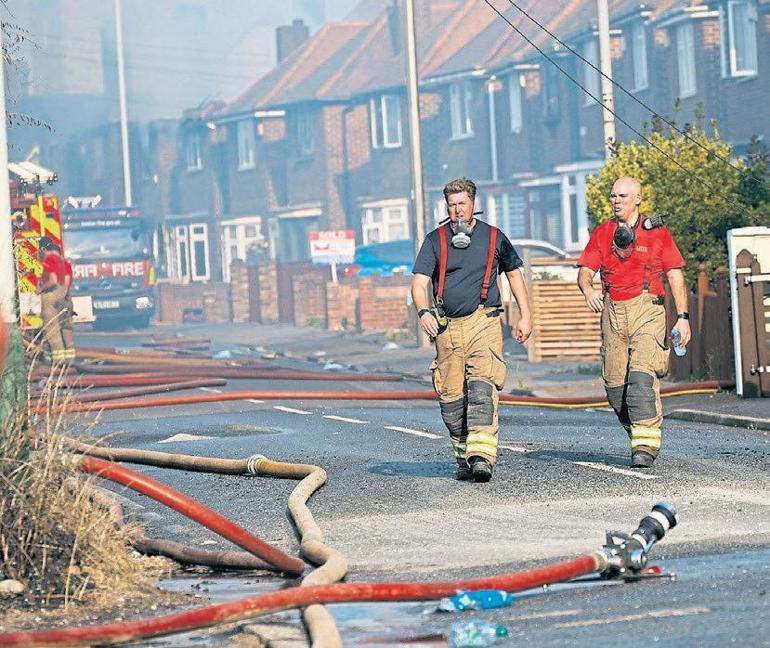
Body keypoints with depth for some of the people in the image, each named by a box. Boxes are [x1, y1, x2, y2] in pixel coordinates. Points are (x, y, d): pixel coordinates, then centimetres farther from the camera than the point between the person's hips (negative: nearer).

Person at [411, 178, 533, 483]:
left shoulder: (494, 237, 10)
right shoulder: (435, 240, 9)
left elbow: (514, 274, 22)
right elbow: (419, 284, 0)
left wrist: (525, 316, 16)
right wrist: (423, 311, -20)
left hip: (483, 322, -2)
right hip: (447, 326, 2)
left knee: (482, 388, -19)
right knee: (451, 396, 2)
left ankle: (482, 456, -30)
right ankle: (464, 457, 17)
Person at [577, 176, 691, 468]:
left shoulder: (657, 232, 5)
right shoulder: (602, 233, 13)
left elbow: (676, 276, 5)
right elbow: (585, 271, 5)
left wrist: (682, 317, -3)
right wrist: (588, 290, -19)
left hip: (647, 310, -4)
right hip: (613, 312, 4)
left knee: (641, 374, -19)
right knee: (614, 383, 1)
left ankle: (646, 443, -22)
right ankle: (636, 431, 20)